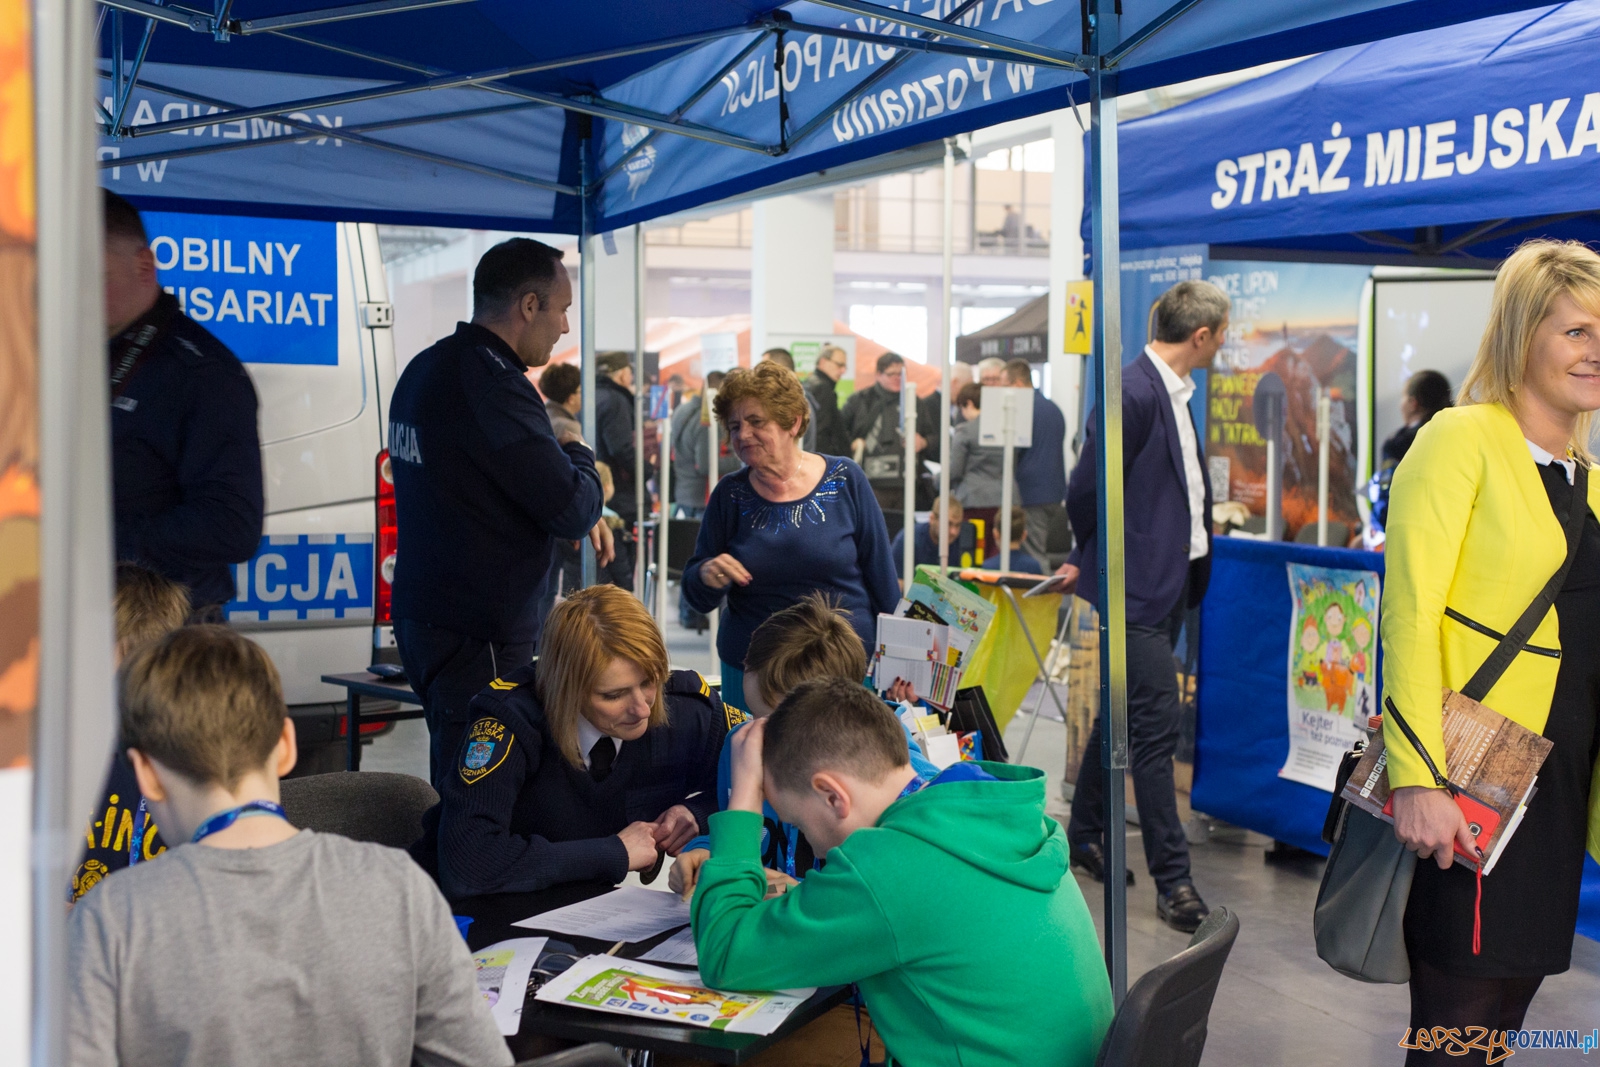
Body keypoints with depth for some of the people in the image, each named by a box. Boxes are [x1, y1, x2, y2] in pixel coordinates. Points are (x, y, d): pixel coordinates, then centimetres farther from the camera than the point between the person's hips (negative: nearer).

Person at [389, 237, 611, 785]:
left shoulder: (424, 370, 12)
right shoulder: (492, 384, -19)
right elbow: (573, 509, -18)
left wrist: (578, 511, 12)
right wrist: (577, 451, 3)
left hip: (423, 614, 10)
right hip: (480, 633, -10)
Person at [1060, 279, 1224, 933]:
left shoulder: (1173, 391, 12)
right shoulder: (1134, 393, -19)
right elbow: (1087, 490, -17)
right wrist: (1093, 556, -1)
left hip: (1171, 582, 10)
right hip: (1140, 585, -10)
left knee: (1123, 714, 19)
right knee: (1156, 728, -6)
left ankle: (1085, 836, 33)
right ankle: (1172, 881, 0)